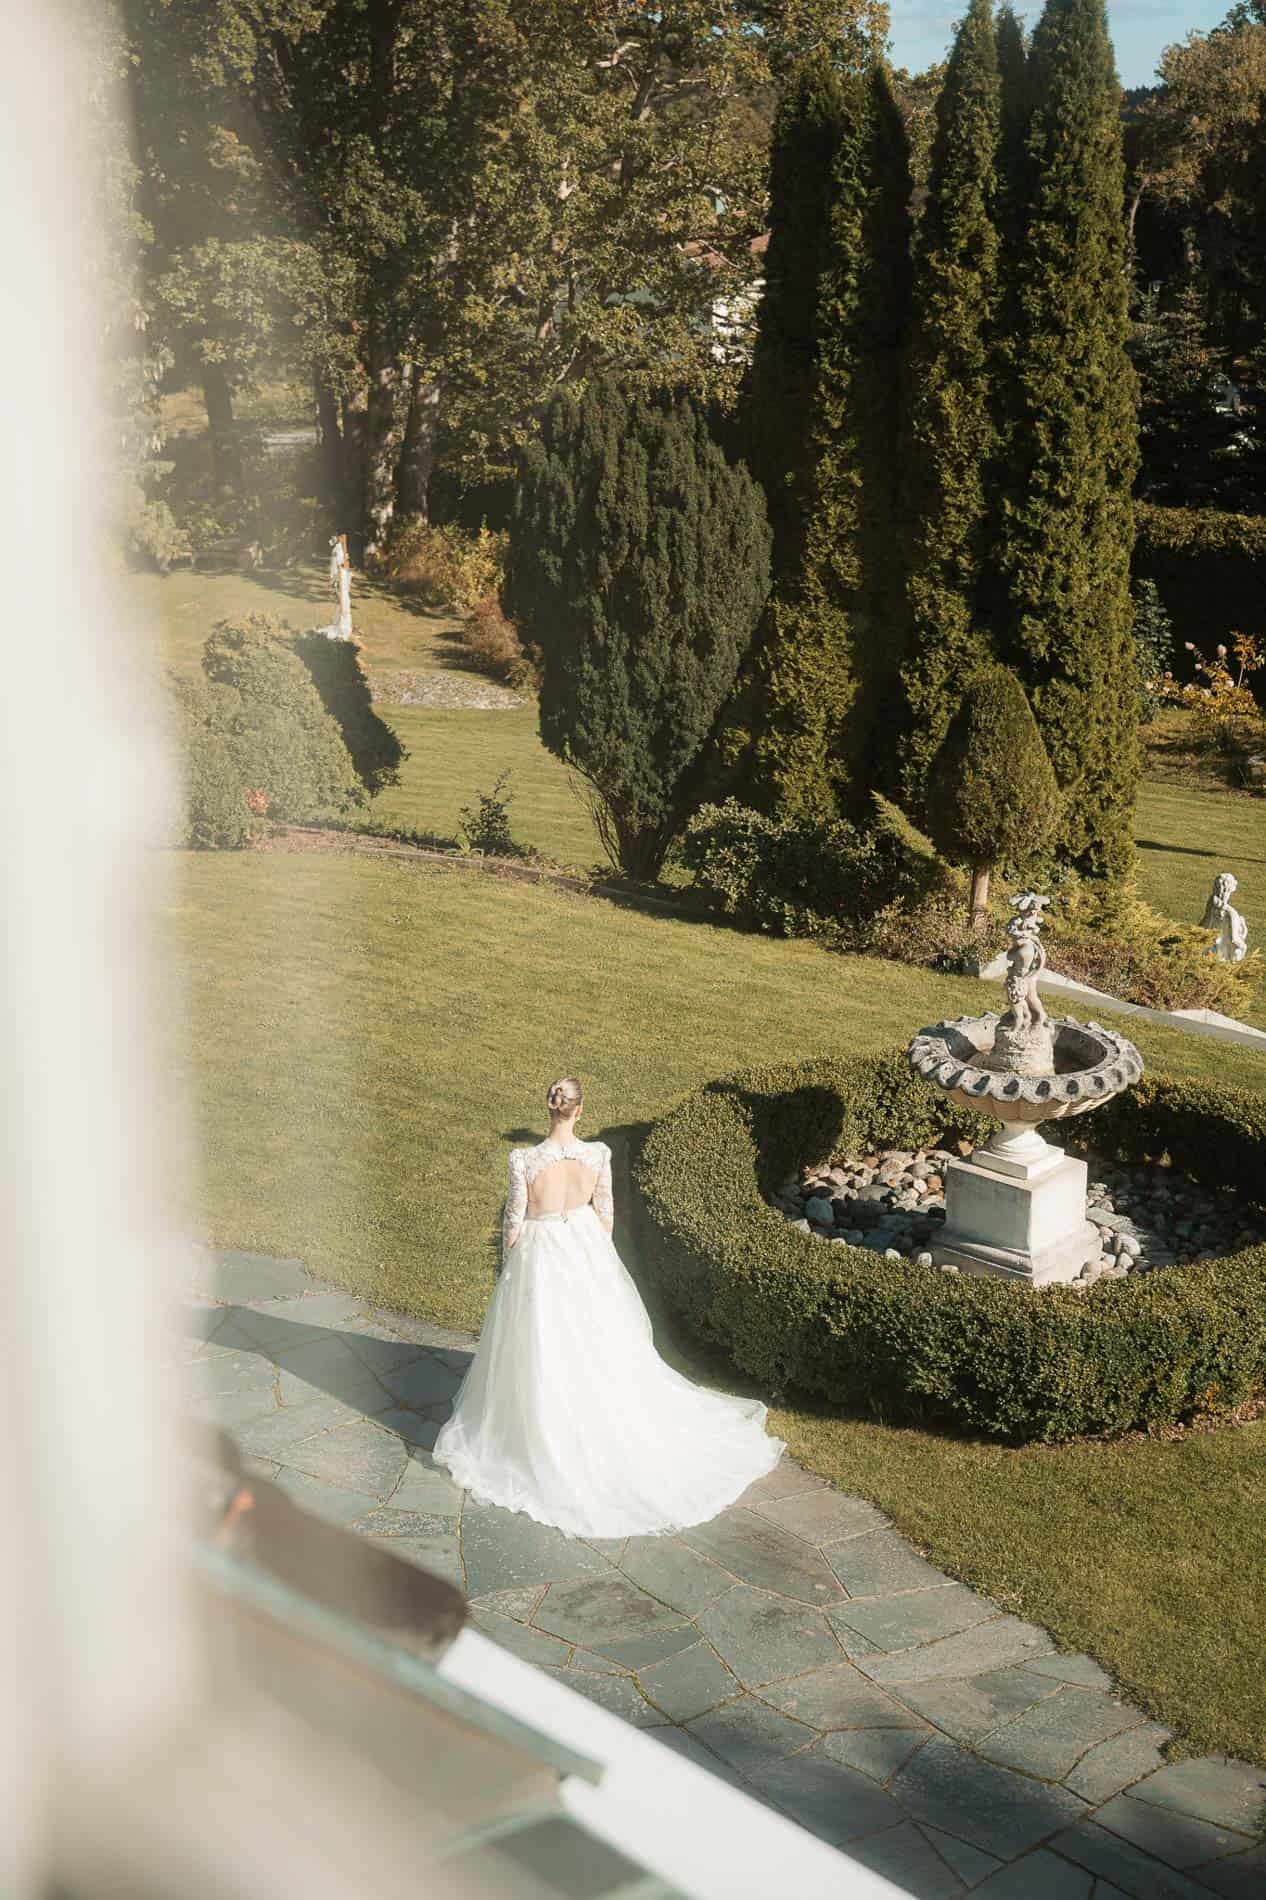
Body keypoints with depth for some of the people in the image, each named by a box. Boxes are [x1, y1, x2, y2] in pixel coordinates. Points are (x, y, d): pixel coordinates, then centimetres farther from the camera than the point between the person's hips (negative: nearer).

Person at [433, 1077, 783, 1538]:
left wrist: (507, 1265, 4)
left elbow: (515, 1219, -13)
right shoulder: (598, 1154, -14)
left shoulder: (525, 1160, -23)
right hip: (587, 1253, 3)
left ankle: (550, 1441, 27)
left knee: (545, 1356, 13)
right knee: (601, 1349, 22)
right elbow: (605, 1211, 0)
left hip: (541, 1258, -3)